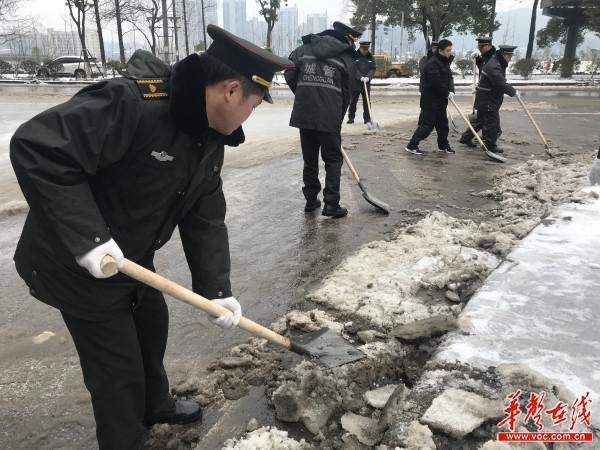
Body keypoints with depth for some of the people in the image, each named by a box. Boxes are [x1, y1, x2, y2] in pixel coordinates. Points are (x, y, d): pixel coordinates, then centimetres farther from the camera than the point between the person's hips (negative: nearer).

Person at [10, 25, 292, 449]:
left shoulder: (210, 139, -2)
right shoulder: (133, 102, -32)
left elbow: (205, 219, 1)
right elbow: (36, 148, -33)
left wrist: (217, 289, -5)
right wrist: (87, 238, -35)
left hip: (132, 258, 9)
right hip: (76, 263, -9)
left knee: (152, 326, 26)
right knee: (118, 367, 3)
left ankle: (155, 404, 53)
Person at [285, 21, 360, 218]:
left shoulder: (304, 48, 12)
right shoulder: (347, 58, 6)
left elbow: (289, 75, 6)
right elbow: (347, 93, 8)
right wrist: (338, 119, 17)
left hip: (304, 113, 3)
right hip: (330, 116, -3)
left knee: (309, 158, 14)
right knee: (333, 159, 7)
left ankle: (311, 200, 21)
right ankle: (331, 204, 3)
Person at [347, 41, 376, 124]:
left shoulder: (370, 57, 8)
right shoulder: (354, 56, -4)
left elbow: (373, 68, 3)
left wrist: (368, 77, -15)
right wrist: (361, 77, -21)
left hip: (366, 83, 2)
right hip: (355, 83, -2)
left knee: (367, 102, 2)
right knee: (353, 101, 3)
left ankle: (367, 118, 8)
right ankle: (351, 118, 13)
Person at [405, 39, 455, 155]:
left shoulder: (445, 62, 12)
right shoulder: (432, 64, -18)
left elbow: (449, 77, 10)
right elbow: (436, 82, -24)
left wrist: (451, 90, -9)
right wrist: (446, 93, -14)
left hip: (440, 100, 9)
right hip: (430, 100, -9)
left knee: (443, 123, 16)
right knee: (427, 124, -9)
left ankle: (443, 145, 29)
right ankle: (412, 146, -3)